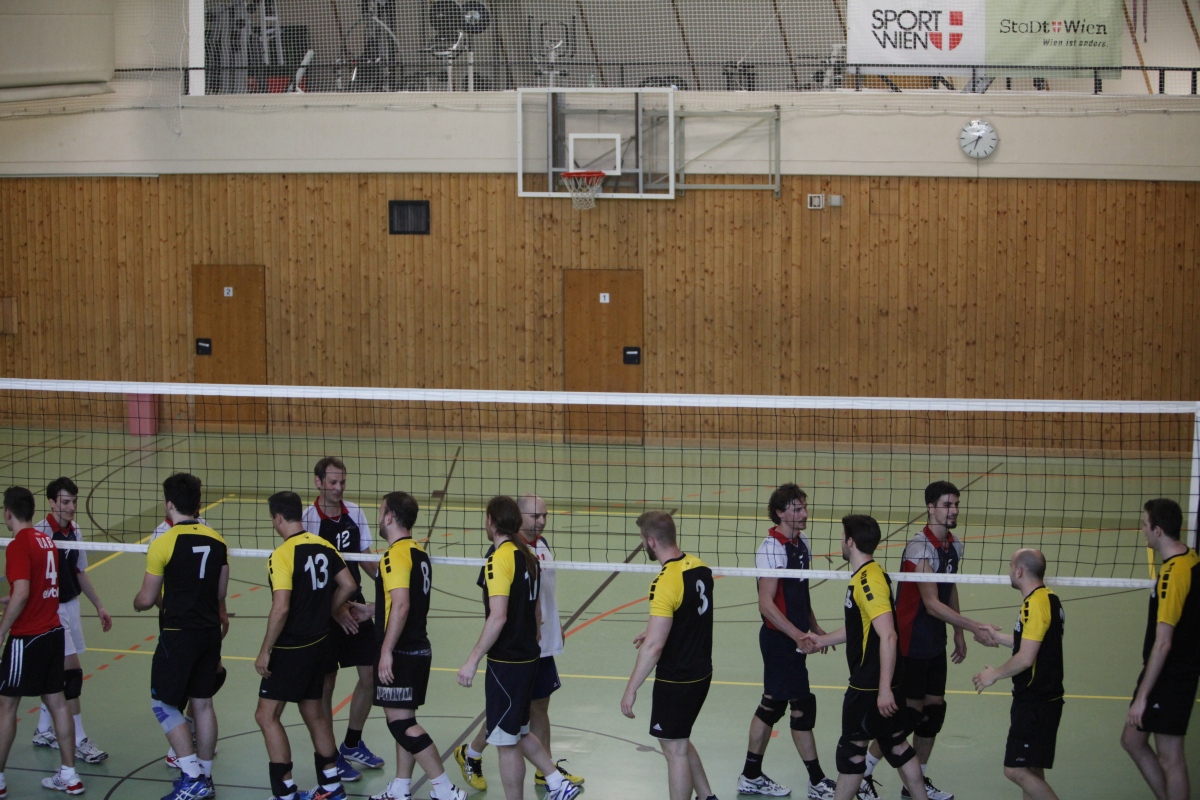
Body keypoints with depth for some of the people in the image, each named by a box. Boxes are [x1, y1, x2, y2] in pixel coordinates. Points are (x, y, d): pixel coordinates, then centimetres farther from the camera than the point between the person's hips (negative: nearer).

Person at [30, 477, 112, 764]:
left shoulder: (74, 530, 6)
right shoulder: (41, 533, -18)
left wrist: (99, 606, 20)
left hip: (71, 606, 8)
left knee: (56, 673, 15)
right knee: (72, 670, -10)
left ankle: (43, 730, 29)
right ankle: (79, 741, -4)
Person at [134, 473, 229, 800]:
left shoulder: (163, 543, -13)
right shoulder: (217, 541, 4)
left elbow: (147, 599, -7)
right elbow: (220, 595, 10)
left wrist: (138, 602, 15)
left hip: (178, 635, -6)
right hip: (210, 632, 6)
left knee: (164, 703, 5)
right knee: (203, 703, 14)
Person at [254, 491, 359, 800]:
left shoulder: (282, 555, -19)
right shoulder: (324, 546, 2)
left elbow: (281, 608, -24)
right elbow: (348, 585, 8)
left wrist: (265, 651, -16)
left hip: (291, 649, -8)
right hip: (319, 642, 8)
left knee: (267, 715, 0)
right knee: (313, 710, 20)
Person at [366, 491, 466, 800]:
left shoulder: (395, 555, -16)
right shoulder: (419, 553, 12)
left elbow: (401, 605, -25)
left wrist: (386, 651, -23)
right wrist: (372, 609, 30)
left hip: (400, 653, -10)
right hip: (418, 648, 10)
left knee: (401, 723, -7)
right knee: (404, 721, 15)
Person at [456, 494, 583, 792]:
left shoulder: (542, 545, 8)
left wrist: (556, 622, 20)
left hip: (543, 644, 8)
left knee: (540, 706, 15)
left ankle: (546, 770, 24)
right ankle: (470, 755, 24)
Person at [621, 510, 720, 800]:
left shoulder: (665, 583, -24)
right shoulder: (699, 567, 0)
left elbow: (653, 647, -24)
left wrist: (631, 689, -17)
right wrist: (656, 631, 23)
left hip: (675, 682, -8)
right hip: (701, 672, 8)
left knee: (675, 750, 5)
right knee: (680, 743, 24)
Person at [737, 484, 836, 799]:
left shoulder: (801, 543, 9)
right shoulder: (772, 548, -18)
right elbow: (766, 603, -21)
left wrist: (815, 628, 19)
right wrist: (797, 635, -26)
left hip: (794, 638, 9)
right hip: (779, 639, -9)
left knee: (773, 704, 14)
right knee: (802, 705, -3)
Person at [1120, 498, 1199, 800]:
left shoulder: (1173, 574, -24)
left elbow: (1163, 644, -25)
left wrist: (1142, 697, -21)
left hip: (1170, 679, -9)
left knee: (1169, 758, 2)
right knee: (1133, 740, 18)